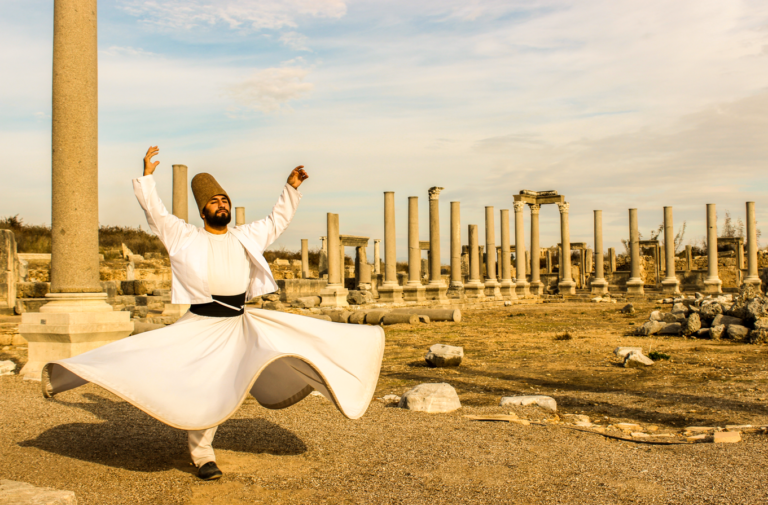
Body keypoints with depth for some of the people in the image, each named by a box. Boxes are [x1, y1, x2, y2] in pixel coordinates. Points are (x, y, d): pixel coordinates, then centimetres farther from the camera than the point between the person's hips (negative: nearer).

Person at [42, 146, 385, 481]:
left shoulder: (246, 237, 9)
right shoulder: (185, 238, -3)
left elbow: (277, 221, 19)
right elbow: (154, 212, -7)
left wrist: (291, 188, 14)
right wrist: (147, 175, -12)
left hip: (241, 325, 4)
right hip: (202, 326, -4)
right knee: (200, 391, 0)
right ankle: (202, 456, 14)